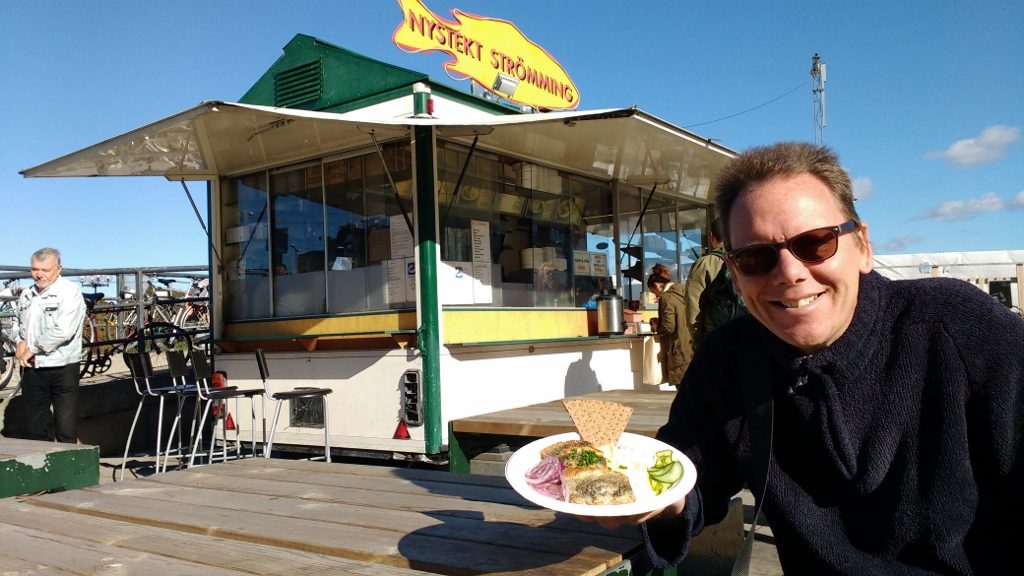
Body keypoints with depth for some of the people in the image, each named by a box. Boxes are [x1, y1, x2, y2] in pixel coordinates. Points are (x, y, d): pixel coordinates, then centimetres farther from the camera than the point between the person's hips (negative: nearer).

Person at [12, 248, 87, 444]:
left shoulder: (69, 291, -10)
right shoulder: (26, 294, 12)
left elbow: (63, 331, -20)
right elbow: (19, 325, 27)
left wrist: (32, 349, -12)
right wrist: (20, 342, 5)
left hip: (63, 369, -6)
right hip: (32, 369, 7)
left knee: (66, 431, -1)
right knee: (33, 429, 13)